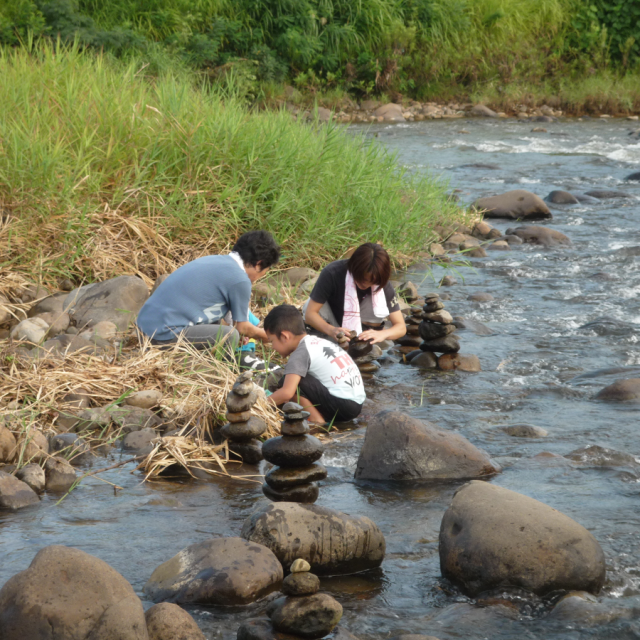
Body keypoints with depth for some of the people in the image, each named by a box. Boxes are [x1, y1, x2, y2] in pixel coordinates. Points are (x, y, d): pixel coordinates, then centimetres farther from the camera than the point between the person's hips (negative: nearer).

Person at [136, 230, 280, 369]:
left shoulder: (214, 260, 16)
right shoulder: (240, 280, -9)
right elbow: (242, 327, 3)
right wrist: (266, 336, 22)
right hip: (165, 334, -10)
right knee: (229, 336, -17)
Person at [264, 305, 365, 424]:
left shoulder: (300, 354, -8)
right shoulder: (317, 342, 19)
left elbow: (286, 392, -19)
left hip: (342, 404, -9)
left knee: (287, 381, -8)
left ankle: (317, 421, -9)